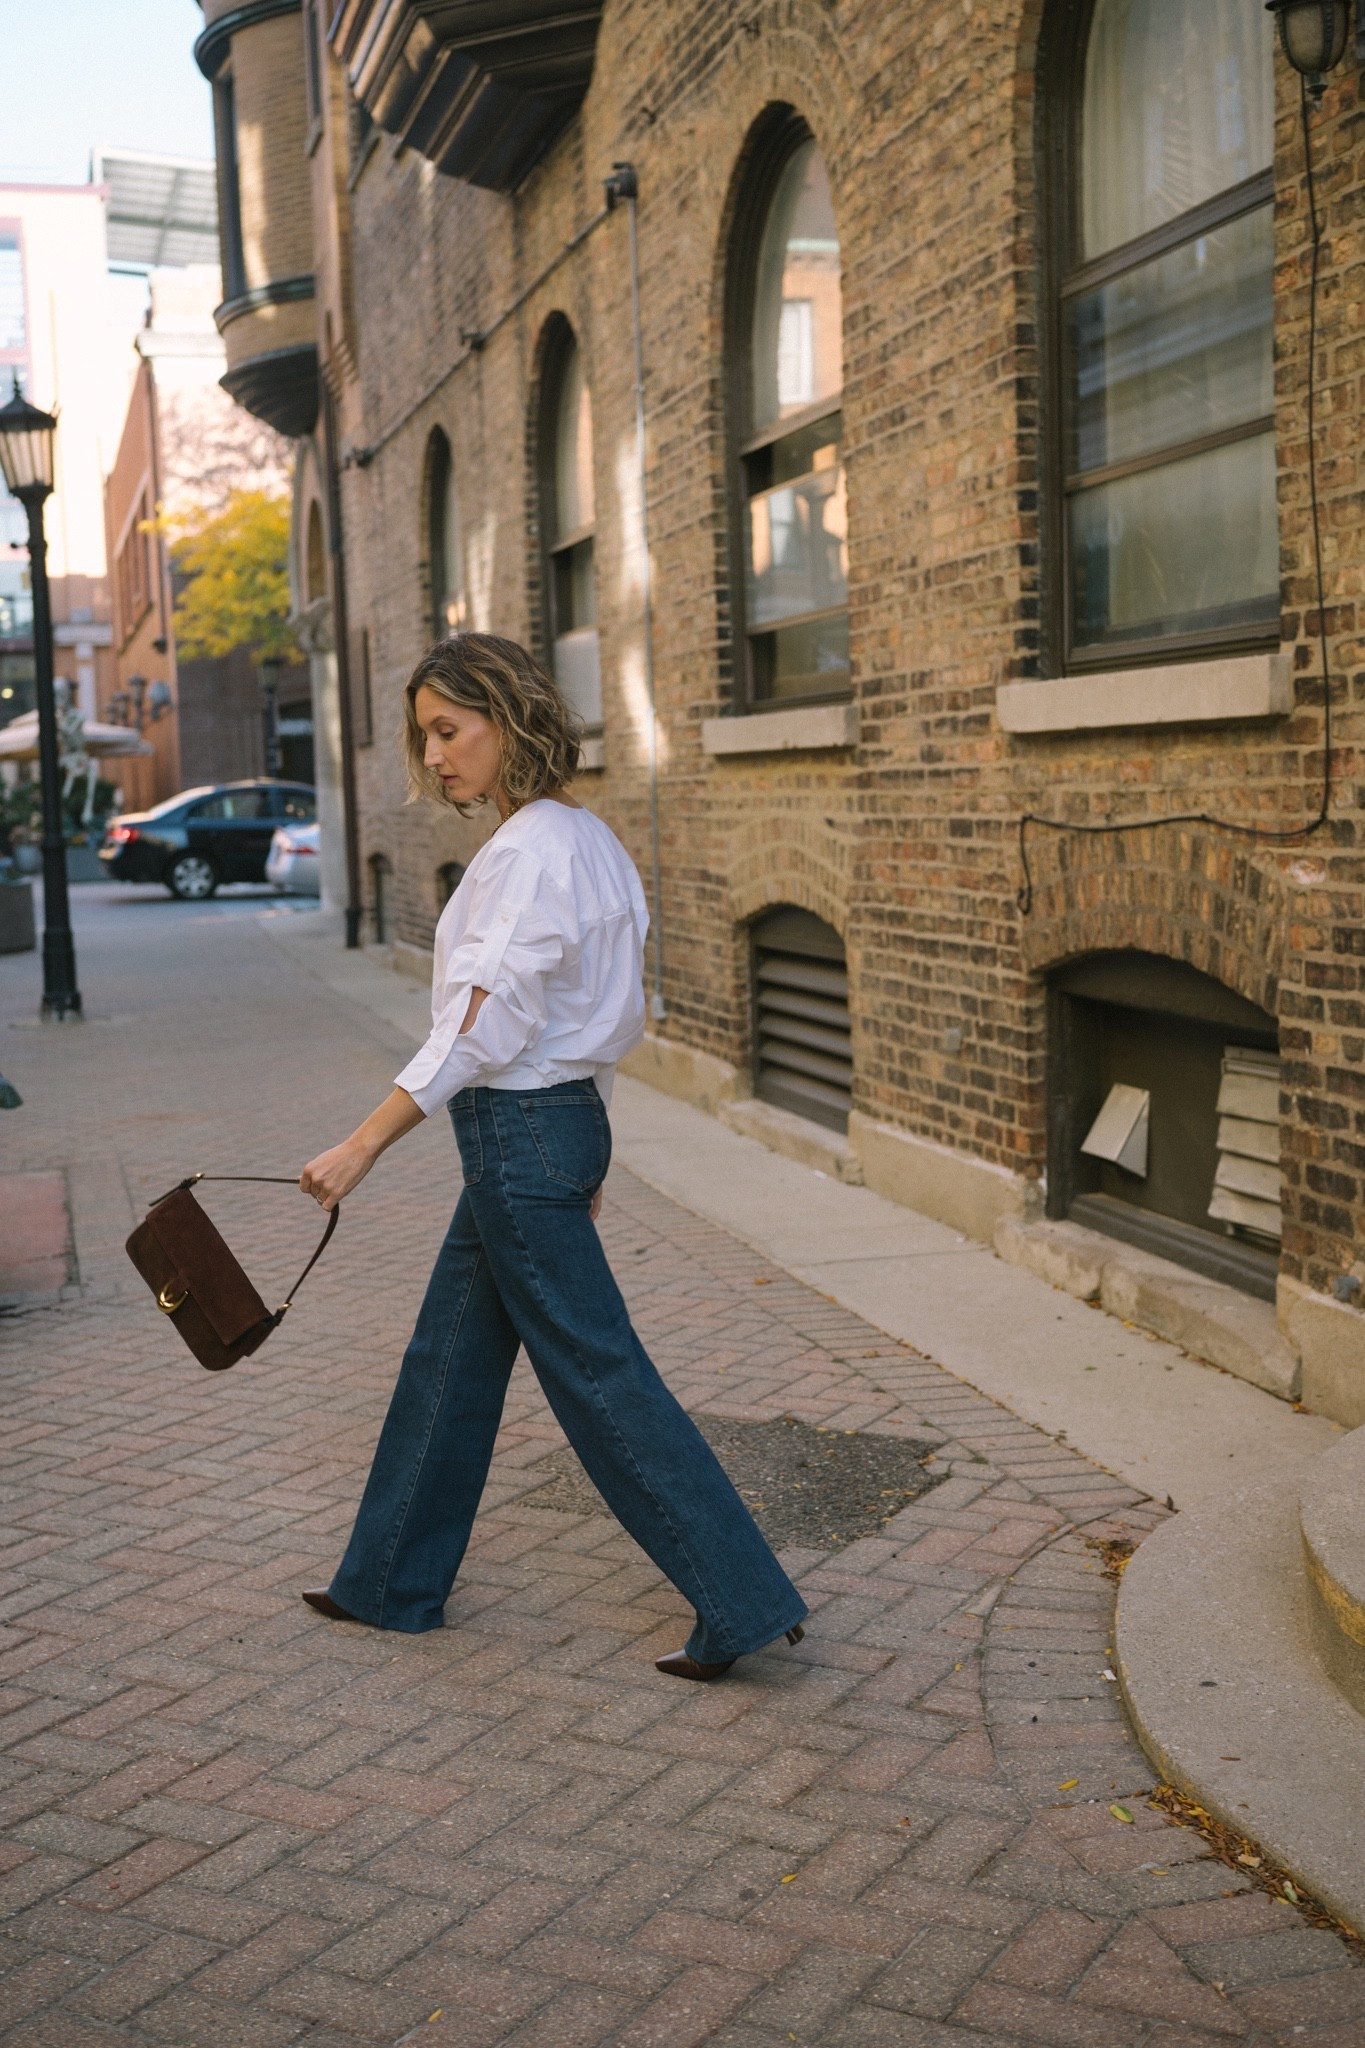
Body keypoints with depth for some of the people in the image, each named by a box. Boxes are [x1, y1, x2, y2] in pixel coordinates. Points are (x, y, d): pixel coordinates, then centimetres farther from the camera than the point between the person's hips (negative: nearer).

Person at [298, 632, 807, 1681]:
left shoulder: (531, 852, -19)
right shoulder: (586, 840, 10)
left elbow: (483, 1029, -24)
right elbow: (611, 1014, 15)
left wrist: (363, 1145, -21)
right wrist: (585, 1159, 21)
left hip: (521, 1134, -10)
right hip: (559, 1121, 10)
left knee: (599, 1374, -2)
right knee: (450, 1359, 18)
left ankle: (745, 1602, 5)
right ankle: (391, 1583, 33)